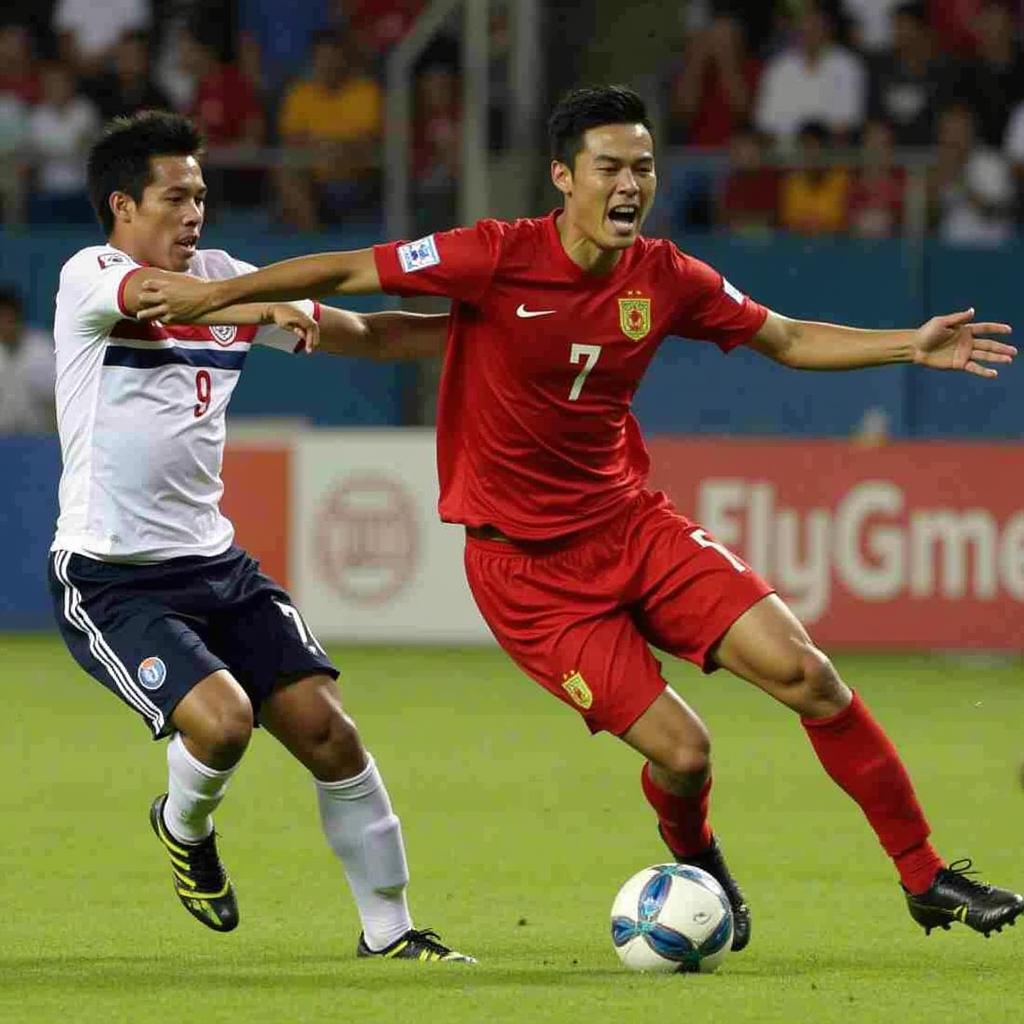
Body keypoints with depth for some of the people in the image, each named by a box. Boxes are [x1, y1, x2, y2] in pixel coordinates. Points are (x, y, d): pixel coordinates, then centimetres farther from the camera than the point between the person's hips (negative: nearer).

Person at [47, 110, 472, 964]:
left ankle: (388, 927, 8)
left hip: (213, 563, 6)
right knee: (222, 717, -25)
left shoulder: (226, 280, 10)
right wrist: (265, 304, -53)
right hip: (108, 577, -6)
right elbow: (157, 294, -33)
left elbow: (364, 335, 14)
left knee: (324, 725, -6)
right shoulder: (88, 276, -9)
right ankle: (184, 828, 10)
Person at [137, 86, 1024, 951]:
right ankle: (696, 865, 24)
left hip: (631, 523, 4)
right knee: (680, 751, -14)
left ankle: (925, 879, 1)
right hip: (525, 562, -4)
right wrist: (215, 294, -10)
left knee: (804, 672, -11)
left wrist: (912, 346, 2)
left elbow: (787, 339, 12)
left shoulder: (666, 278, -2)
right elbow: (349, 272, -8)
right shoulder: (499, 258, -16)